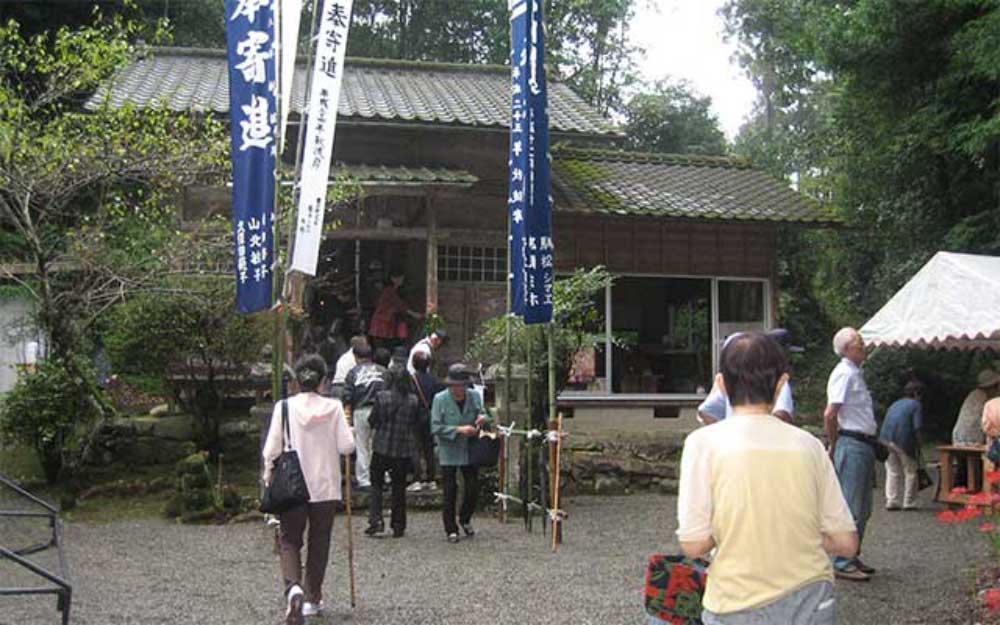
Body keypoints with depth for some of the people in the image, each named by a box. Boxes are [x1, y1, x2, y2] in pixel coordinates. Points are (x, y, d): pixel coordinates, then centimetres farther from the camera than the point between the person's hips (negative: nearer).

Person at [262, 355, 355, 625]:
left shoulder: (284, 407, -6)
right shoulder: (333, 408, -6)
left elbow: (271, 449, -6)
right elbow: (347, 446, -8)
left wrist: (268, 476, 8)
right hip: (325, 486, 1)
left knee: (289, 539, 6)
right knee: (319, 541, 15)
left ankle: (293, 588, -21)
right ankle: (313, 598, 23)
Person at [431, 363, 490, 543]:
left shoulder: (474, 397, 2)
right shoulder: (440, 399, -8)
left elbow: (482, 415, 13)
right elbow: (435, 427, -12)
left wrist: (483, 419, -13)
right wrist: (459, 430, -22)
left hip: (470, 451, 3)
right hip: (448, 453, -3)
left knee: (473, 488, 5)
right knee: (450, 491, 2)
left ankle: (465, 519, 31)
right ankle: (451, 529, 14)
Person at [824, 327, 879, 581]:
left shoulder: (856, 373, 18)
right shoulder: (844, 373, -14)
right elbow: (830, 414, -21)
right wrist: (834, 446, -10)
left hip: (864, 445, 10)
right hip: (851, 444, -10)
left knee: (862, 509, 15)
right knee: (850, 508, -7)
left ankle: (852, 558, 23)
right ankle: (842, 563, -3)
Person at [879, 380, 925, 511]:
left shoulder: (894, 404, 23)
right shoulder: (915, 405, 3)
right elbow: (916, 430, -5)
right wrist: (918, 450, 1)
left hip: (886, 439, 6)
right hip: (903, 440, -6)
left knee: (892, 471, 13)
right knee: (910, 472, 8)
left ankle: (891, 501, 8)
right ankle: (909, 502, 10)